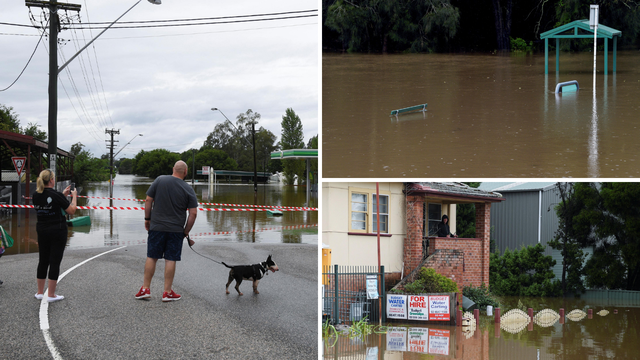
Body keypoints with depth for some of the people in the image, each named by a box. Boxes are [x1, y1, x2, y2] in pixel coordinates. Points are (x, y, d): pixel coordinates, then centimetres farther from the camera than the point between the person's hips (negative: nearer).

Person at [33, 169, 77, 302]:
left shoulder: (36, 196, 1)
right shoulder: (56, 195, -18)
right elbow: (72, 210, -11)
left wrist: (63, 195, 17)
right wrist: (74, 196, 3)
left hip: (42, 231, 6)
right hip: (58, 231, -6)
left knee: (43, 261, 15)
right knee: (55, 262, 0)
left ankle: (40, 292, 21)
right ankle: (51, 295, 3)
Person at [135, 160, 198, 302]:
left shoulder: (159, 180, -3)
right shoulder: (188, 190, -4)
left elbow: (148, 201, -1)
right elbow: (193, 213, -6)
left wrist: (147, 219, 10)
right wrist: (186, 232, 4)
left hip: (156, 227, 1)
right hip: (176, 229, -1)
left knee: (151, 257, 9)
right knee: (171, 260, 4)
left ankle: (145, 289, 13)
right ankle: (167, 292, 7)